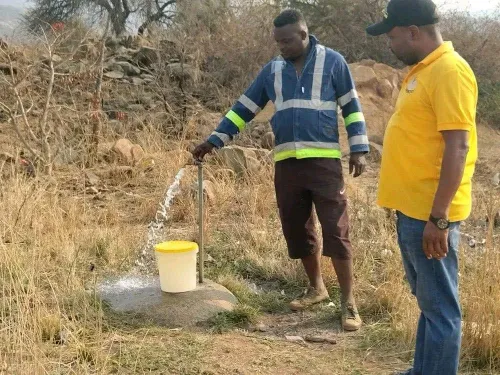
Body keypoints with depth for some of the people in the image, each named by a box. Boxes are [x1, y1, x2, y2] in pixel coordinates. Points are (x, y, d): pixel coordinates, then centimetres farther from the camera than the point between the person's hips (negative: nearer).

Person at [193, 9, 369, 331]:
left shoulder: (332, 61, 1)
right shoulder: (272, 70, 11)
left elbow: (352, 107, 3)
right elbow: (243, 108, 13)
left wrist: (359, 149, -4)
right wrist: (214, 141, 7)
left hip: (324, 161, -4)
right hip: (286, 163, 5)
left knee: (337, 231, -6)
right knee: (297, 230, 10)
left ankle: (349, 302, 2)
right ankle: (316, 288, 28)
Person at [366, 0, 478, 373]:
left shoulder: (449, 70, -16)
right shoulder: (423, 69, 14)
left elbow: (457, 147, -22)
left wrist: (438, 218, -23)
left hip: (430, 214, -10)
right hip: (412, 208, 10)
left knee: (439, 306, 0)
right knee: (427, 300, 19)